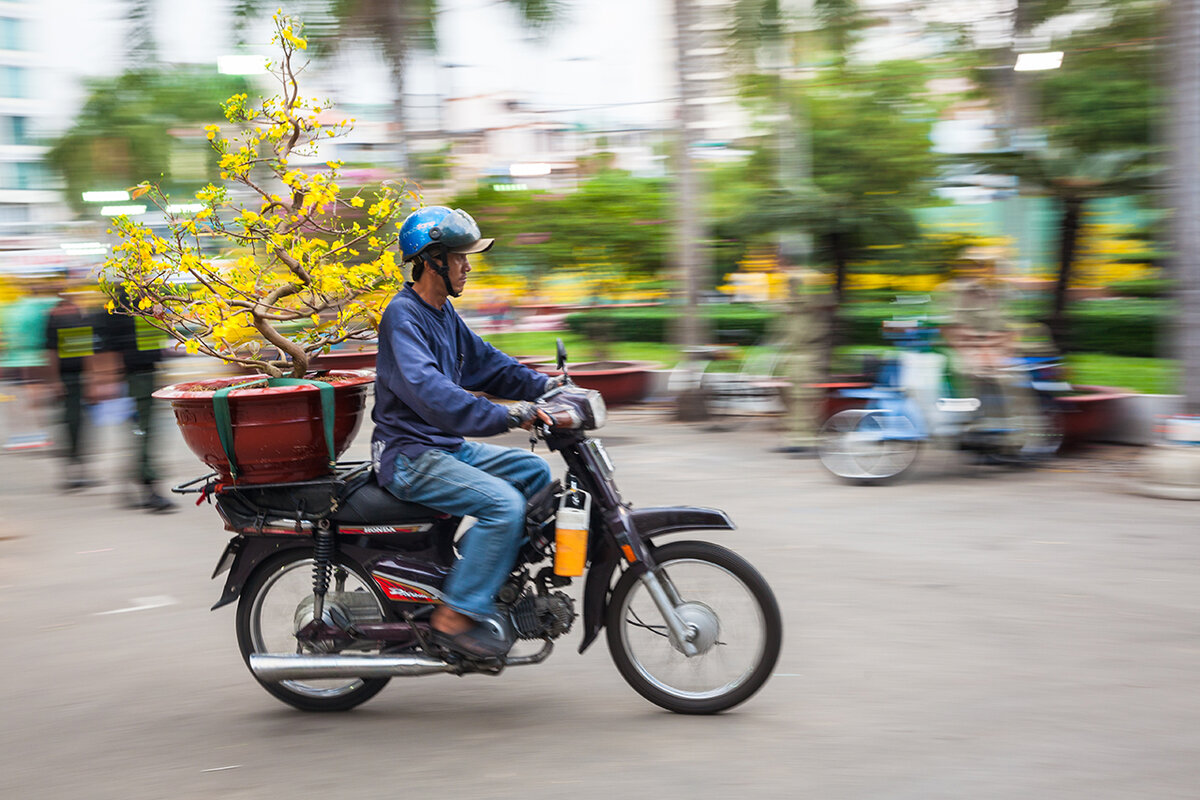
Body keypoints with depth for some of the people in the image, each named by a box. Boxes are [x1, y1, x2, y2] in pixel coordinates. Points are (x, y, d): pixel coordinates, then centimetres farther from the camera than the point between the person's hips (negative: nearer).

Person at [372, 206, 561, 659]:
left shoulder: (442, 312, 14)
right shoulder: (402, 316, -18)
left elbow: (483, 362, 22)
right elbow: (427, 391, -32)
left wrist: (543, 387, 10)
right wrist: (502, 416, -39)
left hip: (446, 446, 10)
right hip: (409, 456, -10)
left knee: (534, 472, 8)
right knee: (503, 504, -24)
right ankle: (455, 617, -19)